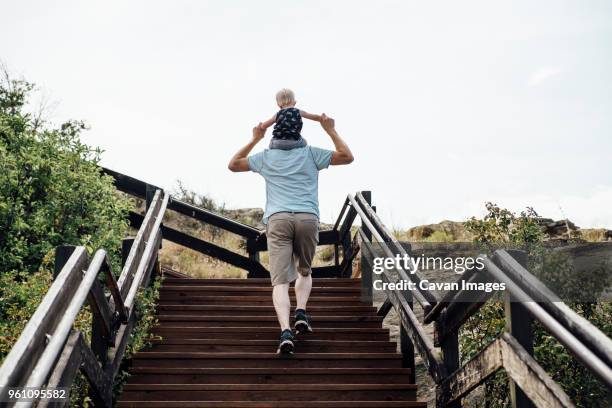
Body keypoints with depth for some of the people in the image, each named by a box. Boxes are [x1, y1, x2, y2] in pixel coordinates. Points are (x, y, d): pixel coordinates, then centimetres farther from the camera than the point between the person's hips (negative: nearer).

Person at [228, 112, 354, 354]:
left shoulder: (266, 156, 21)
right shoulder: (310, 153, 17)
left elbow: (233, 165, 33)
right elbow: (347, 157, 19)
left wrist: (255, 139, 36)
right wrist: (331, 131, 26)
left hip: (277, 219, 0)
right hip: (308, 218, 0)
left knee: (280, 281, -8)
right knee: (304, 272, 23)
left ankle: (285, 331, -28)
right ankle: (301, 311, -1)